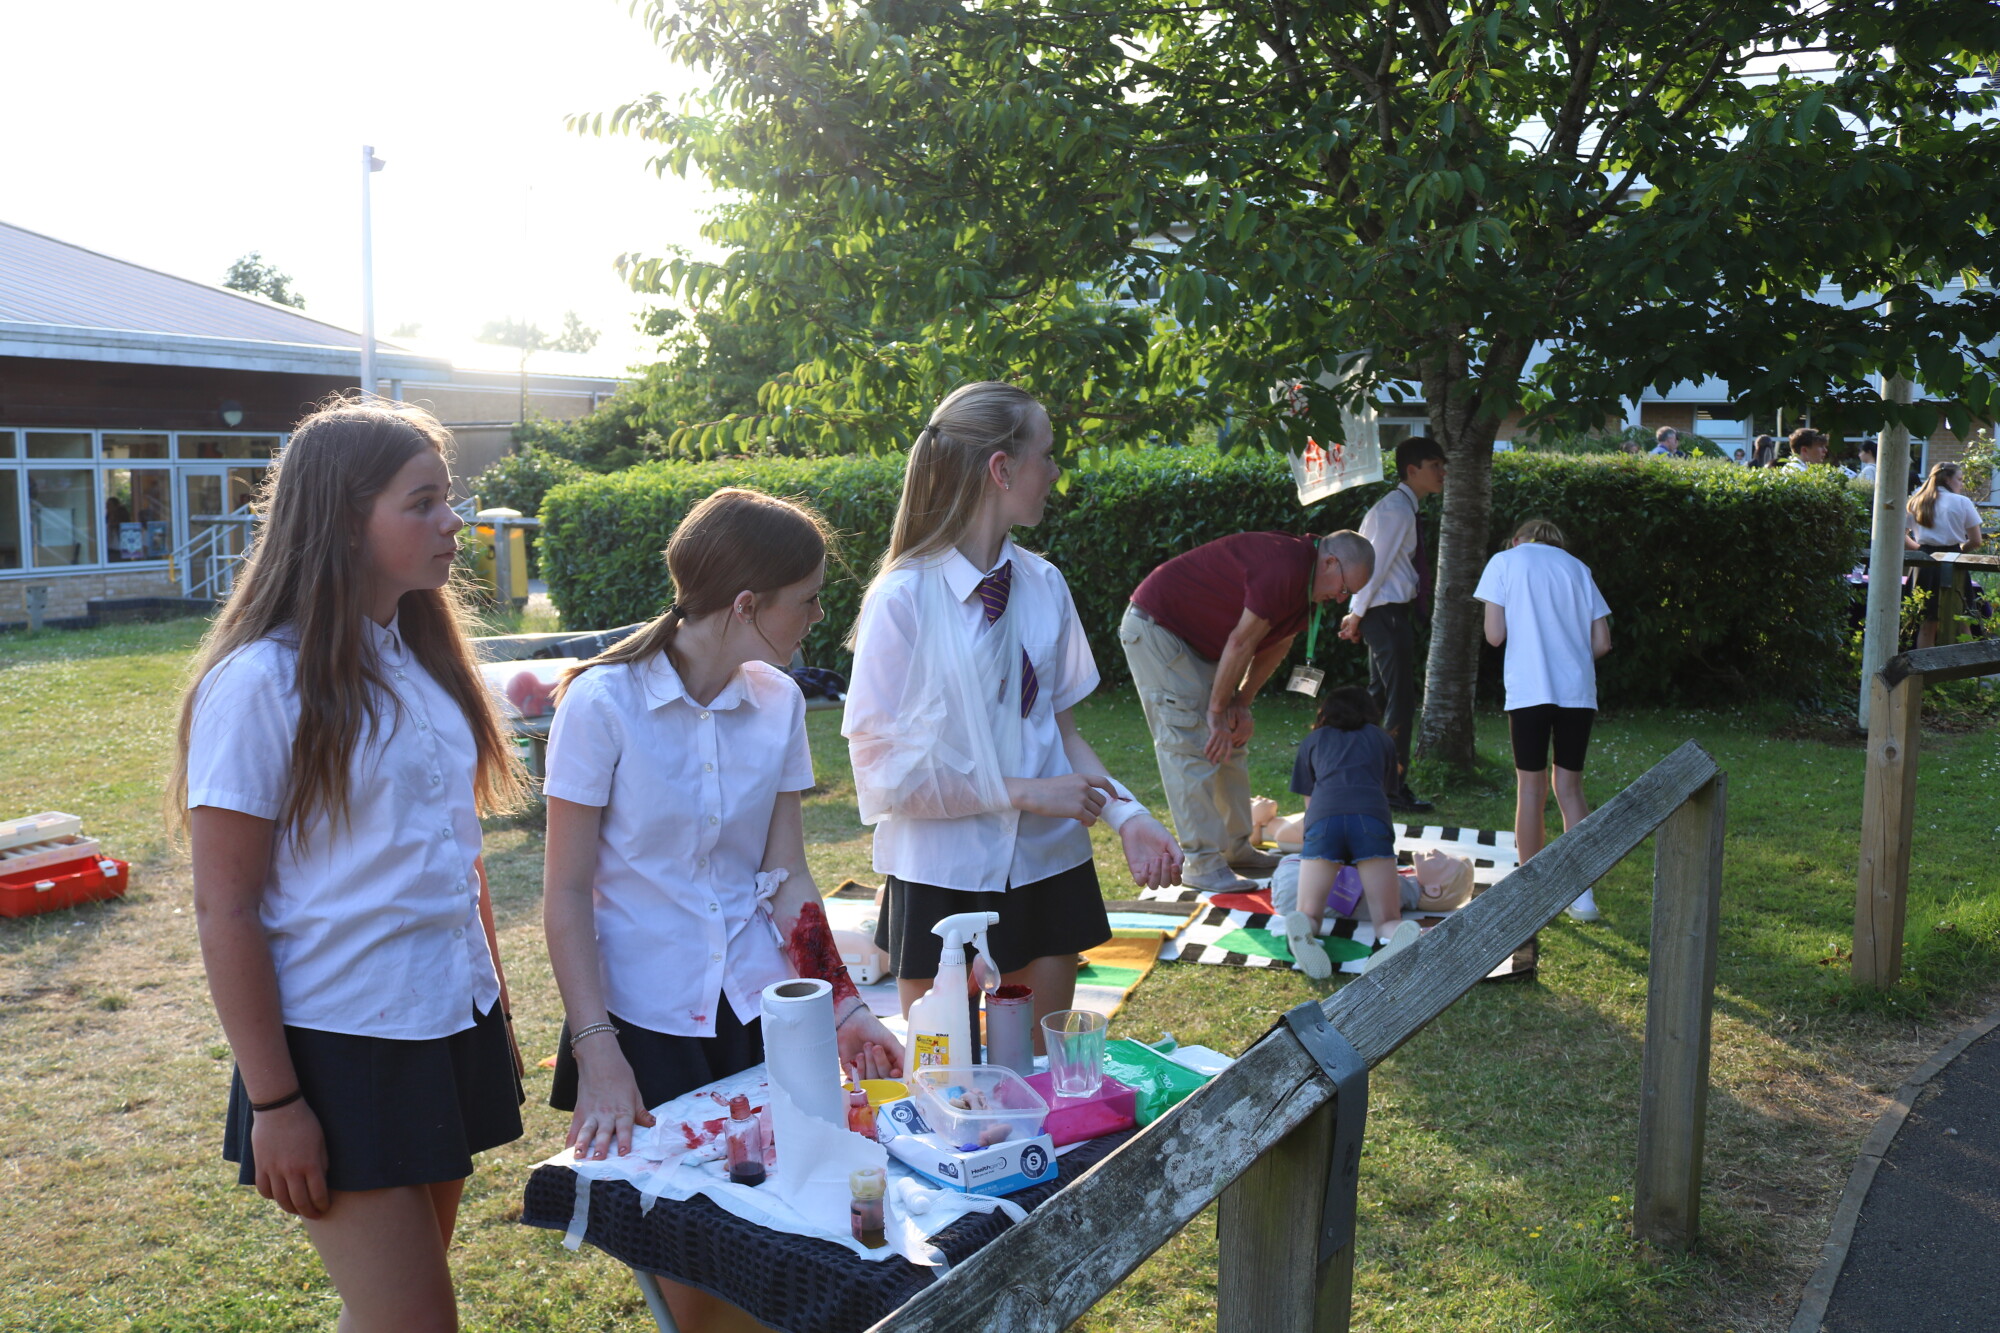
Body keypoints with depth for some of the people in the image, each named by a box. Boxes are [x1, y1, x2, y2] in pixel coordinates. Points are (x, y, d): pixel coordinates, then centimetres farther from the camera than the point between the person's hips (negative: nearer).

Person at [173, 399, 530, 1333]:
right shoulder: (260, 683, -15)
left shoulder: (425, 659, 7)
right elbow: (225, 911, -14)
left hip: (450, 1029, 7)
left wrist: (493, 1007, 14)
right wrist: (271, 1104, -13)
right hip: (340, 1052, -6)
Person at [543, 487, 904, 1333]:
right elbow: (566, 893, -10)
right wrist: (597, 1054, -16)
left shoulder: (777, 702, 1)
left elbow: (785, 877, 3)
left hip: (758, 1009, 4)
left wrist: (841, 1003, -6)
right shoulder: (603, 702, -13)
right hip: (643, 1015, -4)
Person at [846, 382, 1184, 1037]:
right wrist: (1026, 793, -16)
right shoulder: (904, 600, -14)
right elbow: (886, 773, -14)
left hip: (1048, 867, 5)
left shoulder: (1043, 584, 1)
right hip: (943, 878, -4)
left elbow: (1061, 728, 8)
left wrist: (1127, 815, -7)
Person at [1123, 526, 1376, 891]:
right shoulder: (1285, 568, -28)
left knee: (1231, 742, 11)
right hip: (1154, 625, -11)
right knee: (1190, 745, -13)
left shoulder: (1305, 584, 5)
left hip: (1196, 639, 11)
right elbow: (1241, 643, -23)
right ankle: (1202, 864, -9)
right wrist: (1218, 711, -14)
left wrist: (1241, 704, -1)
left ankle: (1235, 847, 20)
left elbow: (1275, 647, 9)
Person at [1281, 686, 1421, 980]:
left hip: (1323, 818, 0)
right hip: (1372, 817, 0)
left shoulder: (1311, 742, 32)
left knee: (1309, 914, 6)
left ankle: (1302, 930, -31)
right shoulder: (1382, 739, 34)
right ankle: (1397, 939, -33)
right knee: (1388, 919, 4)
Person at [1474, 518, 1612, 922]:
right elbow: (1602, 642, 9)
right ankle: (1582, 893, 6)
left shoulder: (1506, 560, 8)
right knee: (1570, 786, 10)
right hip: (1578, 691, 3)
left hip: (1529, 689, -3)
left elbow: (1495, 635, -1)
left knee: (1531, 788, 5)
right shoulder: (1577, 567, 17)